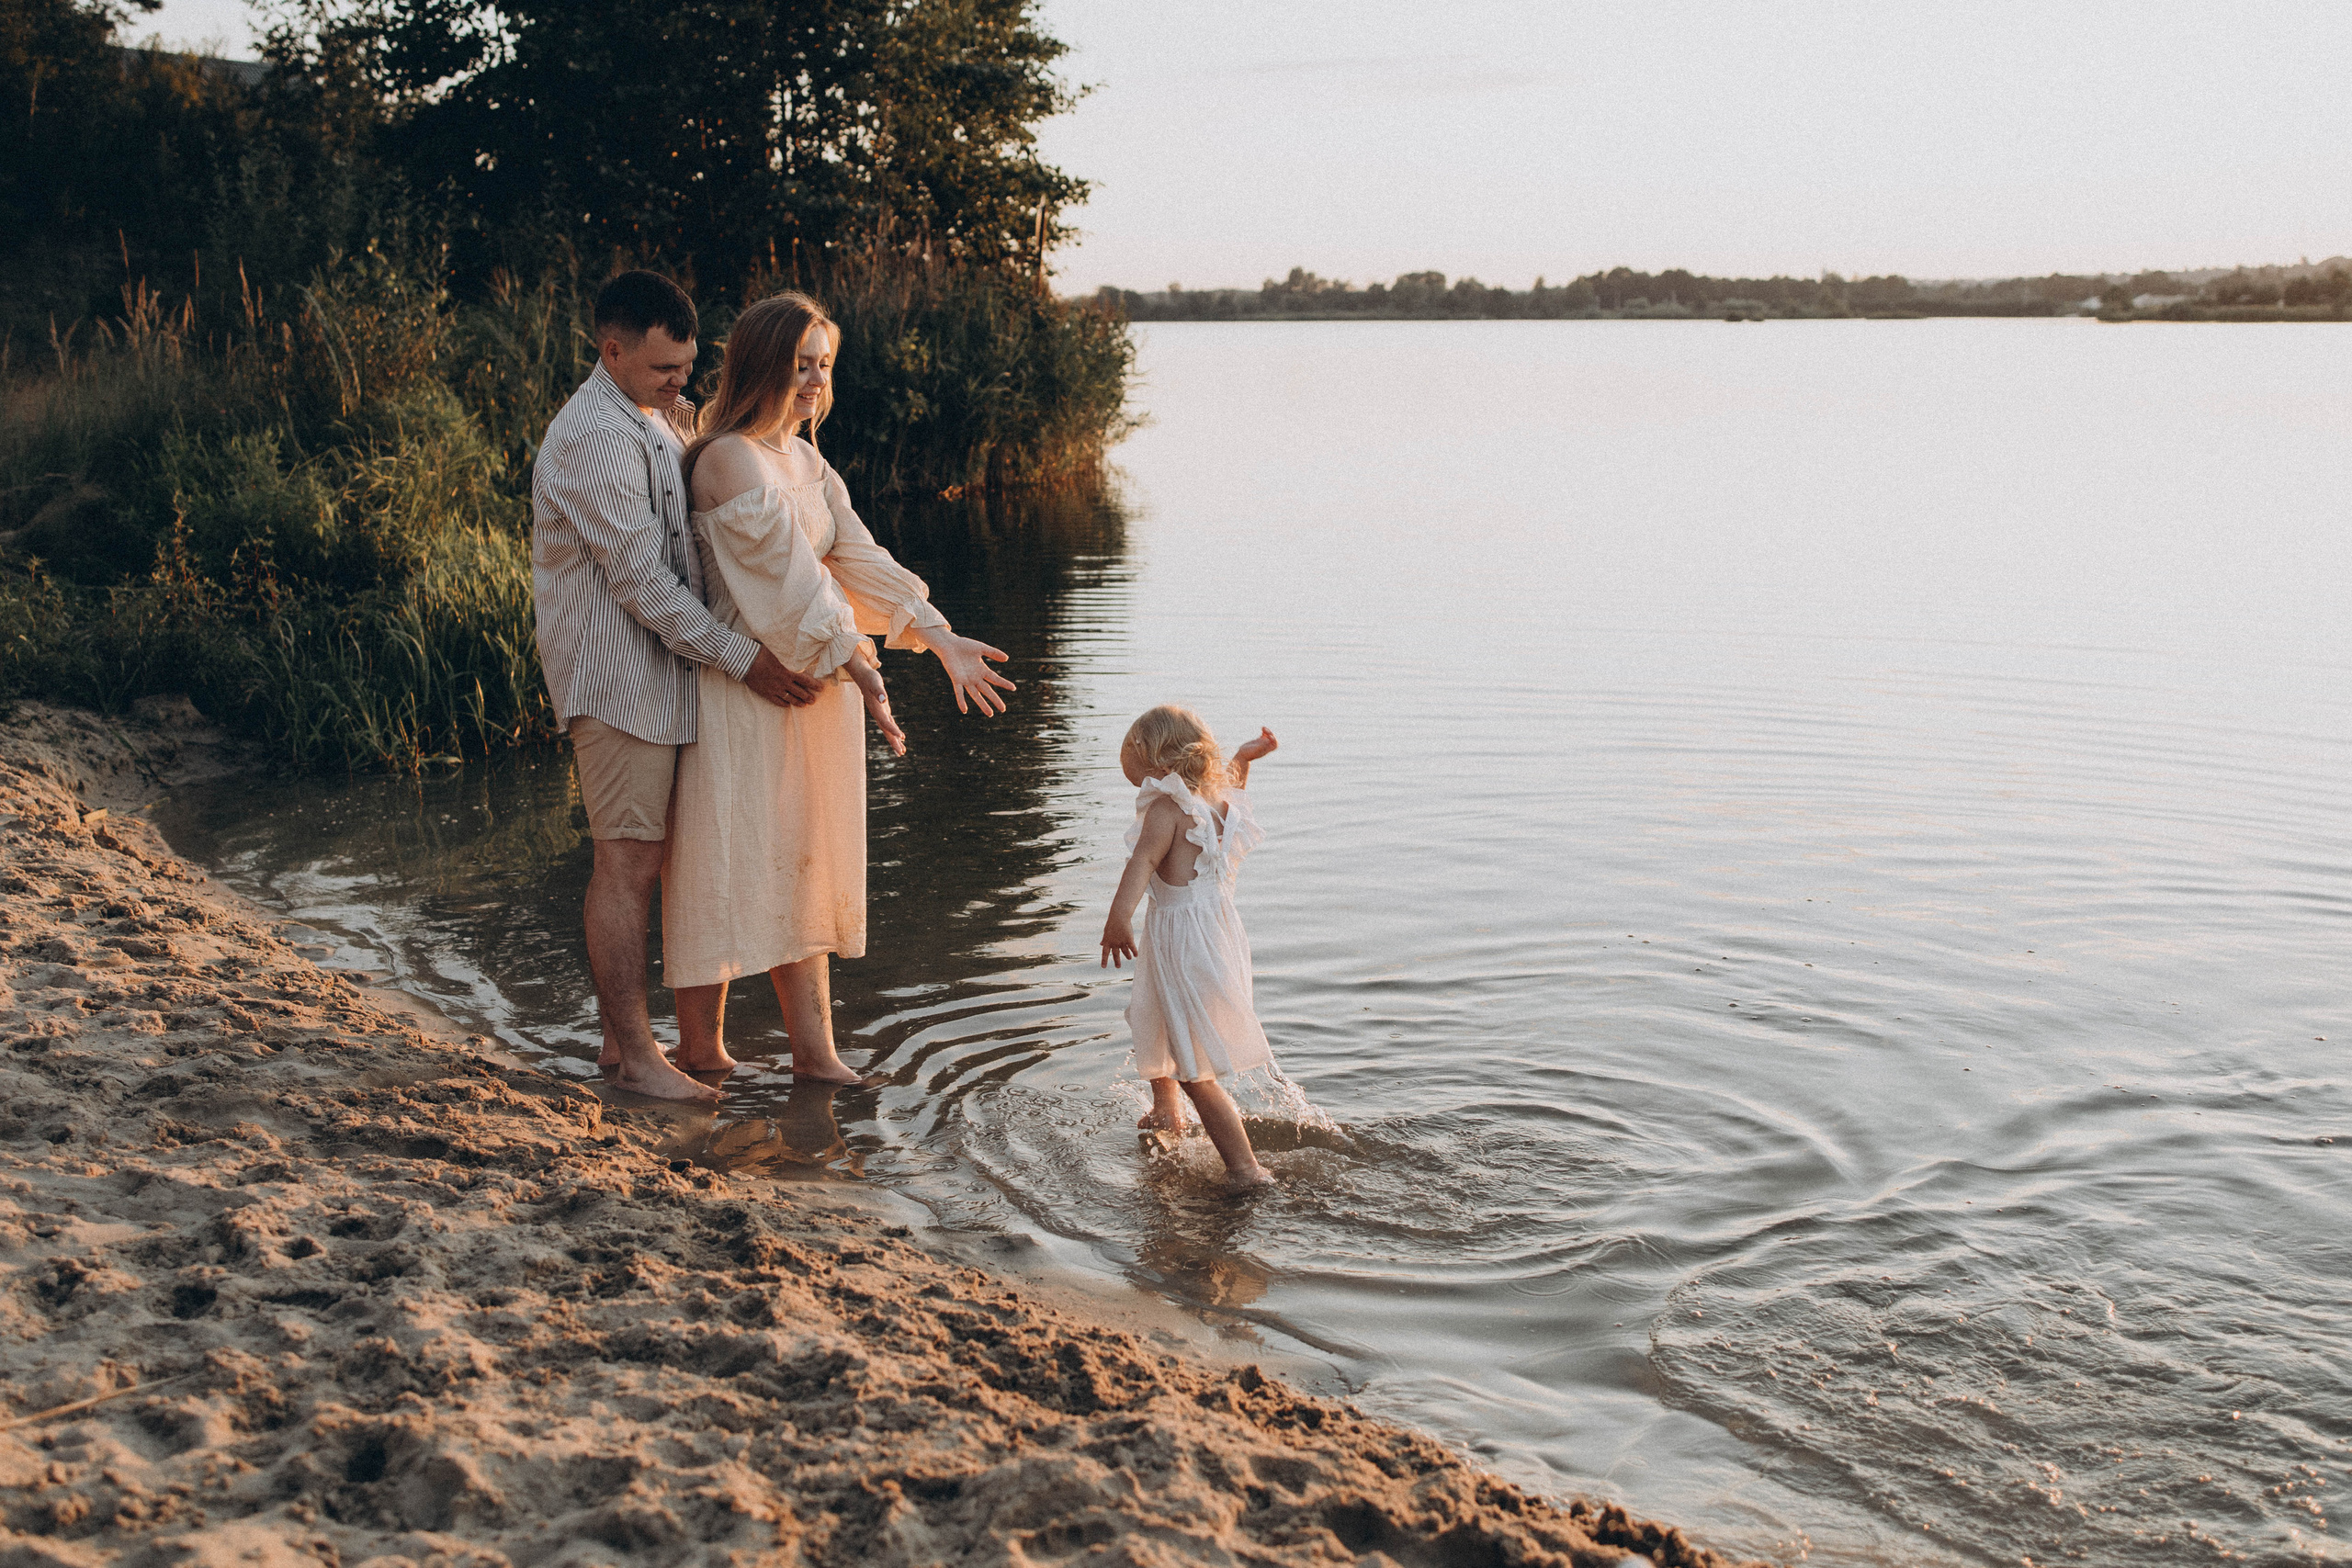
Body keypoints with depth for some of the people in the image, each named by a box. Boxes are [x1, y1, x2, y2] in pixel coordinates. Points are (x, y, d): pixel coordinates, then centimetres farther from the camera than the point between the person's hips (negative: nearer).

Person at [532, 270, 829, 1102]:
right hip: (617, 675, -10)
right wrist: (740, 658, -22)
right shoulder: (594, 437, -18)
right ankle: (636, 1056, 1)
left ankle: (621, 1035, 21)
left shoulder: (658, 417, 15)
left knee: (637, 857, 13)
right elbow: (639, 577, -22)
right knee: (628, 861, -6)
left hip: (655, 671, 10)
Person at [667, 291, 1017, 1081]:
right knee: (735, 859, -1)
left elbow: (859, 558, 9)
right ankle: (700, 1044, 12)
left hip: (819, 681, 9)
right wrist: (860, 669, -21)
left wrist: (941, 639, 1)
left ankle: (815, 1051, 14)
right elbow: (786, 577, -19)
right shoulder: (730, 459, -14)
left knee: (804, 864, 9)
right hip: (748, 683, -8)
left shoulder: (807, 460, 13)